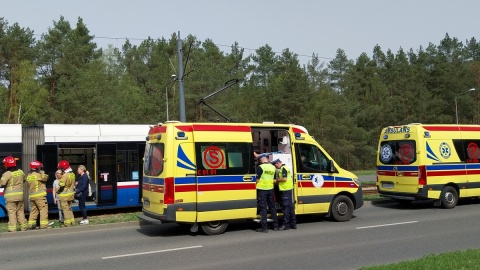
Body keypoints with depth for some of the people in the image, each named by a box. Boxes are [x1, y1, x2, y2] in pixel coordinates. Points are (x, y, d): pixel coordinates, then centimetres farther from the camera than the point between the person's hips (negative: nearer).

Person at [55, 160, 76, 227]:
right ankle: (72, 221, 23)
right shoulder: (72, 174, 3)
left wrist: (57, 191, 0)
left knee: (65, 209, 1)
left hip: (64, 195, -8)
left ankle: (67, 223, 5)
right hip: (70, 194, 8)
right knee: (69, 208, 18)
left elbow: (61, 186, -17)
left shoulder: (65, 175, -20)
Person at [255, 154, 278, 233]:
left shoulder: (260, 167, -13)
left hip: (262, 189, -6)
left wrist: (255, 185, 0)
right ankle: (275, 226, 20)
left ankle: (264, 227, -1)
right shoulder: (273, 167, 6)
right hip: (270, 189, 6)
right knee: (272, 207, 14)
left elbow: (257, 179, -13)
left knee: (263, 208, -1)